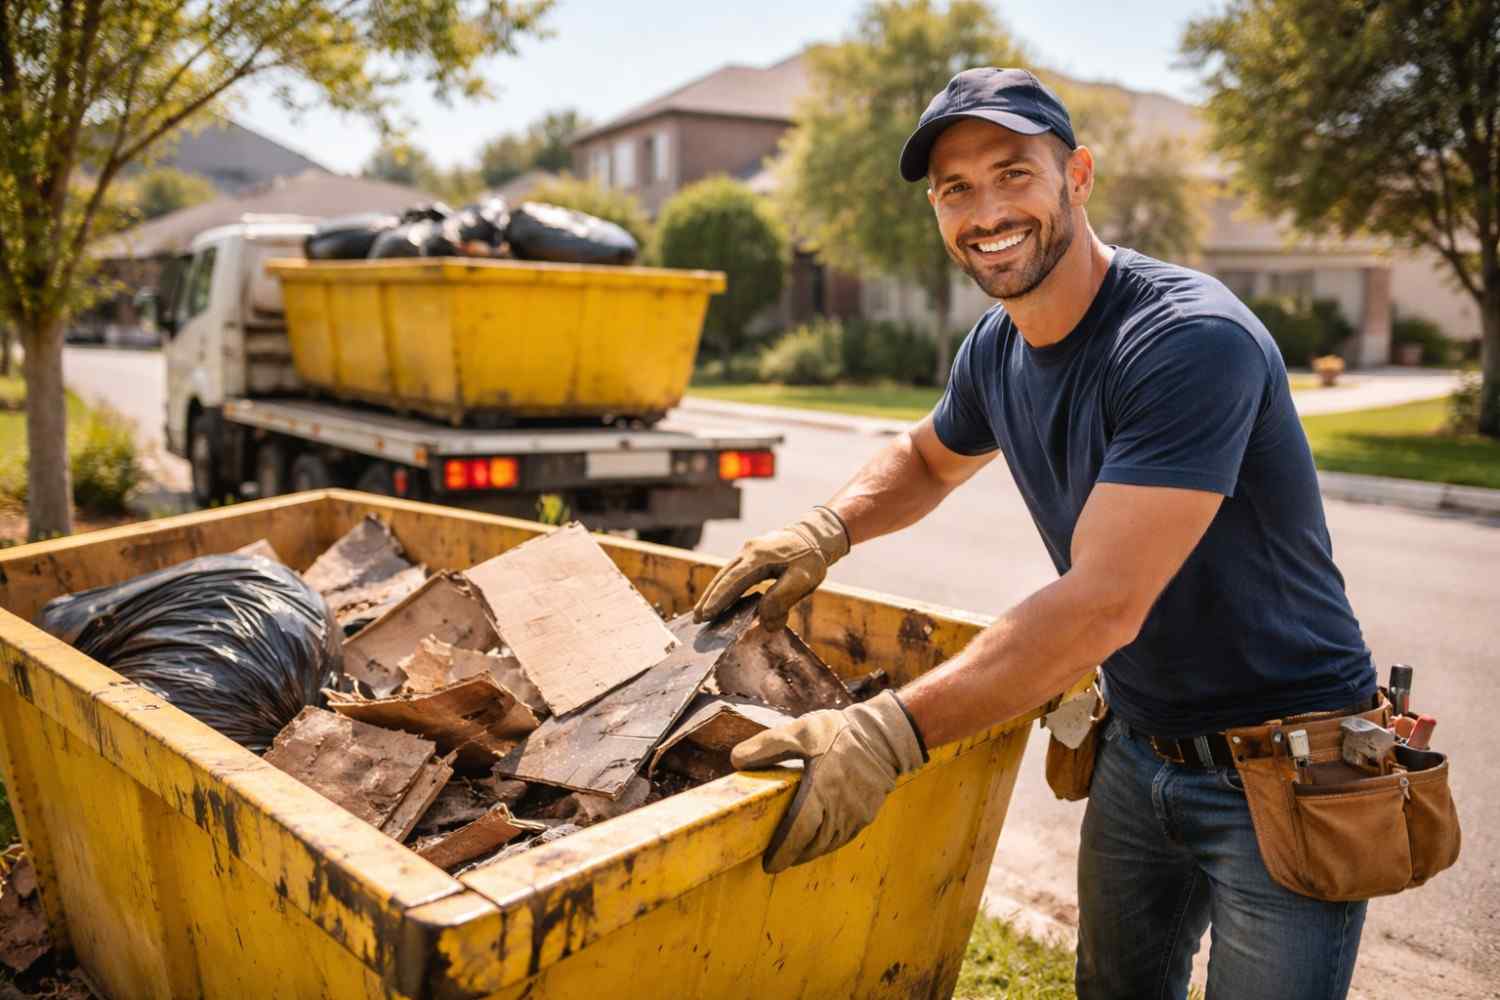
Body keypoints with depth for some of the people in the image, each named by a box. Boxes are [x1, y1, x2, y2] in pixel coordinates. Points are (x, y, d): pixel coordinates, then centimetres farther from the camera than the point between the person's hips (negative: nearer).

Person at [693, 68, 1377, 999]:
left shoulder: (1190, 339, -26)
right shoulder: (995, 348, -2)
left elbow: (1100, 605, -33)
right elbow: (929, 458, 18)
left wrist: (891, 732, -38)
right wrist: (827, 529, -3)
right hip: (1138, 748, 7)